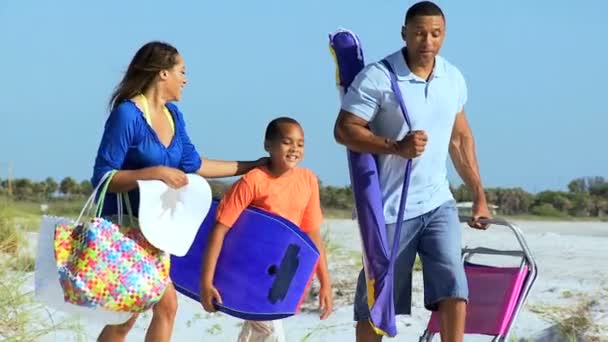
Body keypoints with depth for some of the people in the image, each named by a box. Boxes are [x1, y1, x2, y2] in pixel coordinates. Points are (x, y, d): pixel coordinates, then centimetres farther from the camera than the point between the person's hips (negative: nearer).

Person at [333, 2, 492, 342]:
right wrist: (395, 146, -26)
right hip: (390, 207, -4)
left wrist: (479, 194, 16)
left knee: (454, 286, -10)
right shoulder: (378, 77, -12)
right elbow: (344, 129, -14)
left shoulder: (453, 78, 6)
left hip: (438, 202, 4)